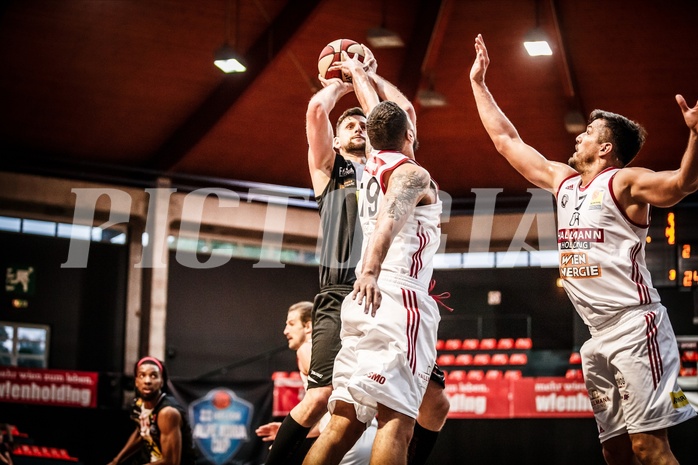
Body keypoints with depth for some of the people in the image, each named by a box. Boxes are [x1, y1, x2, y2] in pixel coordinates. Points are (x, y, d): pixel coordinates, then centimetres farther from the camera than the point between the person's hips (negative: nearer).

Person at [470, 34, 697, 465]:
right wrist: (479, 83, 28)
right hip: (599, 337, 8)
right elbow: (507, 141, 26)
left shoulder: (624, 182, -5)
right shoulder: (563, 180, 17)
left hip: (635, 327, -8)